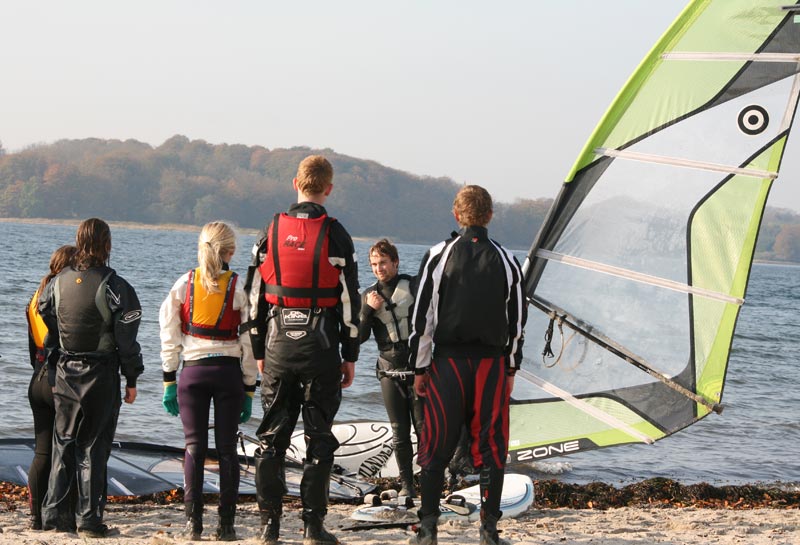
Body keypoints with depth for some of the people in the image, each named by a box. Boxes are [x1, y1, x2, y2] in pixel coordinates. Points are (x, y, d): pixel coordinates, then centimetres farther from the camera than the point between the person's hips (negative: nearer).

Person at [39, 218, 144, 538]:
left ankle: (54, 514, 12)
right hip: (100, 375, -4)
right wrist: (131, 379, -2)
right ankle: (90, 520, 2)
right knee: (93, 448, 1)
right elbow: (127, 338, -10)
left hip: (63, 373, 4)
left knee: (63, 444, 13)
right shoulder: (113, 286, -11)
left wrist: (52, 372, 16)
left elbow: (47, 327, 9)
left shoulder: (57, 283, 4)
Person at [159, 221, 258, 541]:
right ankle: (226, 524, 2)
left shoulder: (184, 284, 2)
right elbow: (249, 343, -1)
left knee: (194, 446, 3)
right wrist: (249, 389, 5)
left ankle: (193, 522, -2)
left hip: (192, 372, 1)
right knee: (227, 449, 4)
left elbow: (169, 335, 3)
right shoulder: (239, 288, -3)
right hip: (228, 373, -1)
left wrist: (169, 381, 8)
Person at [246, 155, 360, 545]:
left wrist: (259, 351, 16)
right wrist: (350, 356, 3)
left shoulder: (272, 232, 5)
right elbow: (349, 299, -4)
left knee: (272, 437, 8)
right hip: (320, 346, -3)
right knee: (319, 438, 2)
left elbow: (256, 298, 8)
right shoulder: (335, 235, -4)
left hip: (278, 346, 3)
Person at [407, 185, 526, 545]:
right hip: (492, 364, 1)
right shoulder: (506, 261, 4)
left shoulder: (438, 256, -2)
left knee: (437, 446, 3)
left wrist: (419, 368, 4)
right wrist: (511, 368, 16)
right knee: (490, 447, 6)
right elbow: (517, 321, 8)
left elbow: (422, 317, -2)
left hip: (447, 361, -1)